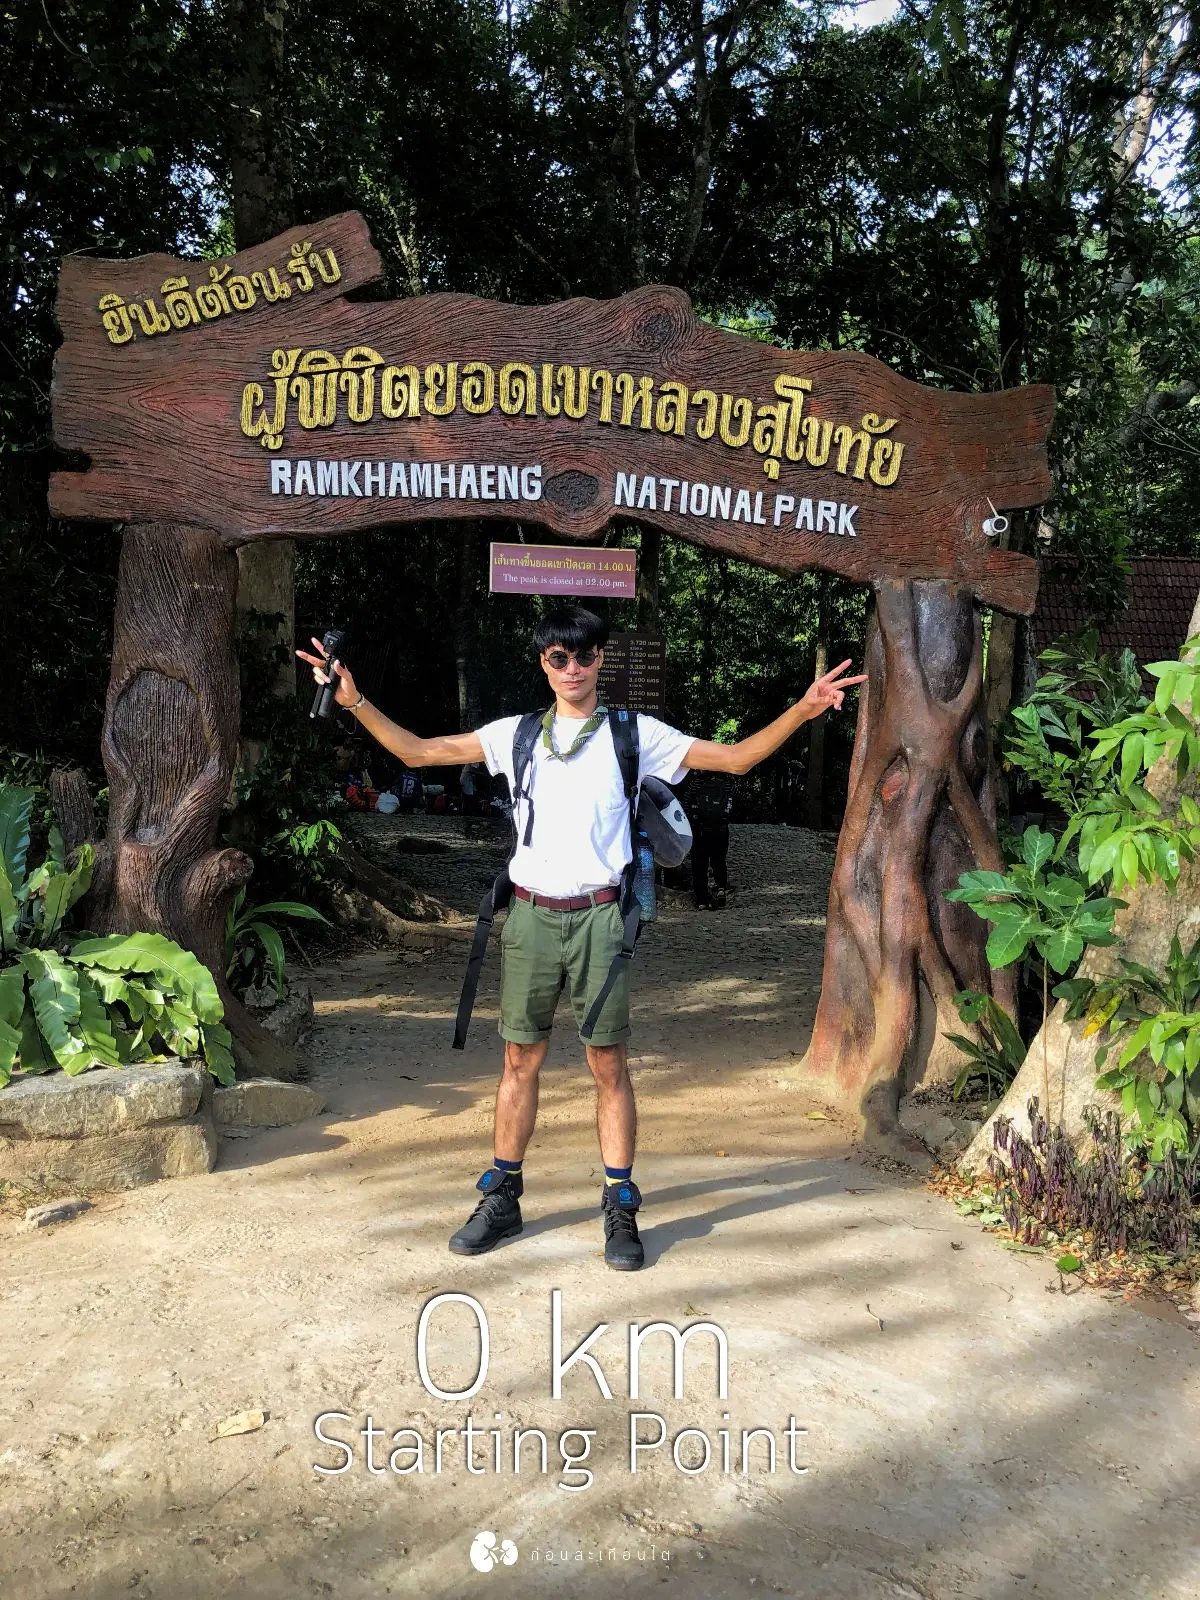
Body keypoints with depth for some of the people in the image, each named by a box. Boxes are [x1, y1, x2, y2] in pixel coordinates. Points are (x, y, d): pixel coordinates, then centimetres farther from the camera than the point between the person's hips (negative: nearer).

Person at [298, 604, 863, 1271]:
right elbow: (418, 751, 8)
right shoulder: (515, 735, 9)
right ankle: (503, 1200, 23)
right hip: (532, 914, 2)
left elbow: (735, 757, 2)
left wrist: (802, 710, -11)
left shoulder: (633, 735, 4)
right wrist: (355, 701, -2)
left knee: (609, 1064, 3)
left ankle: (621, 1210, 14)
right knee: (521, 1059, 9)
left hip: (599, 916, -2)